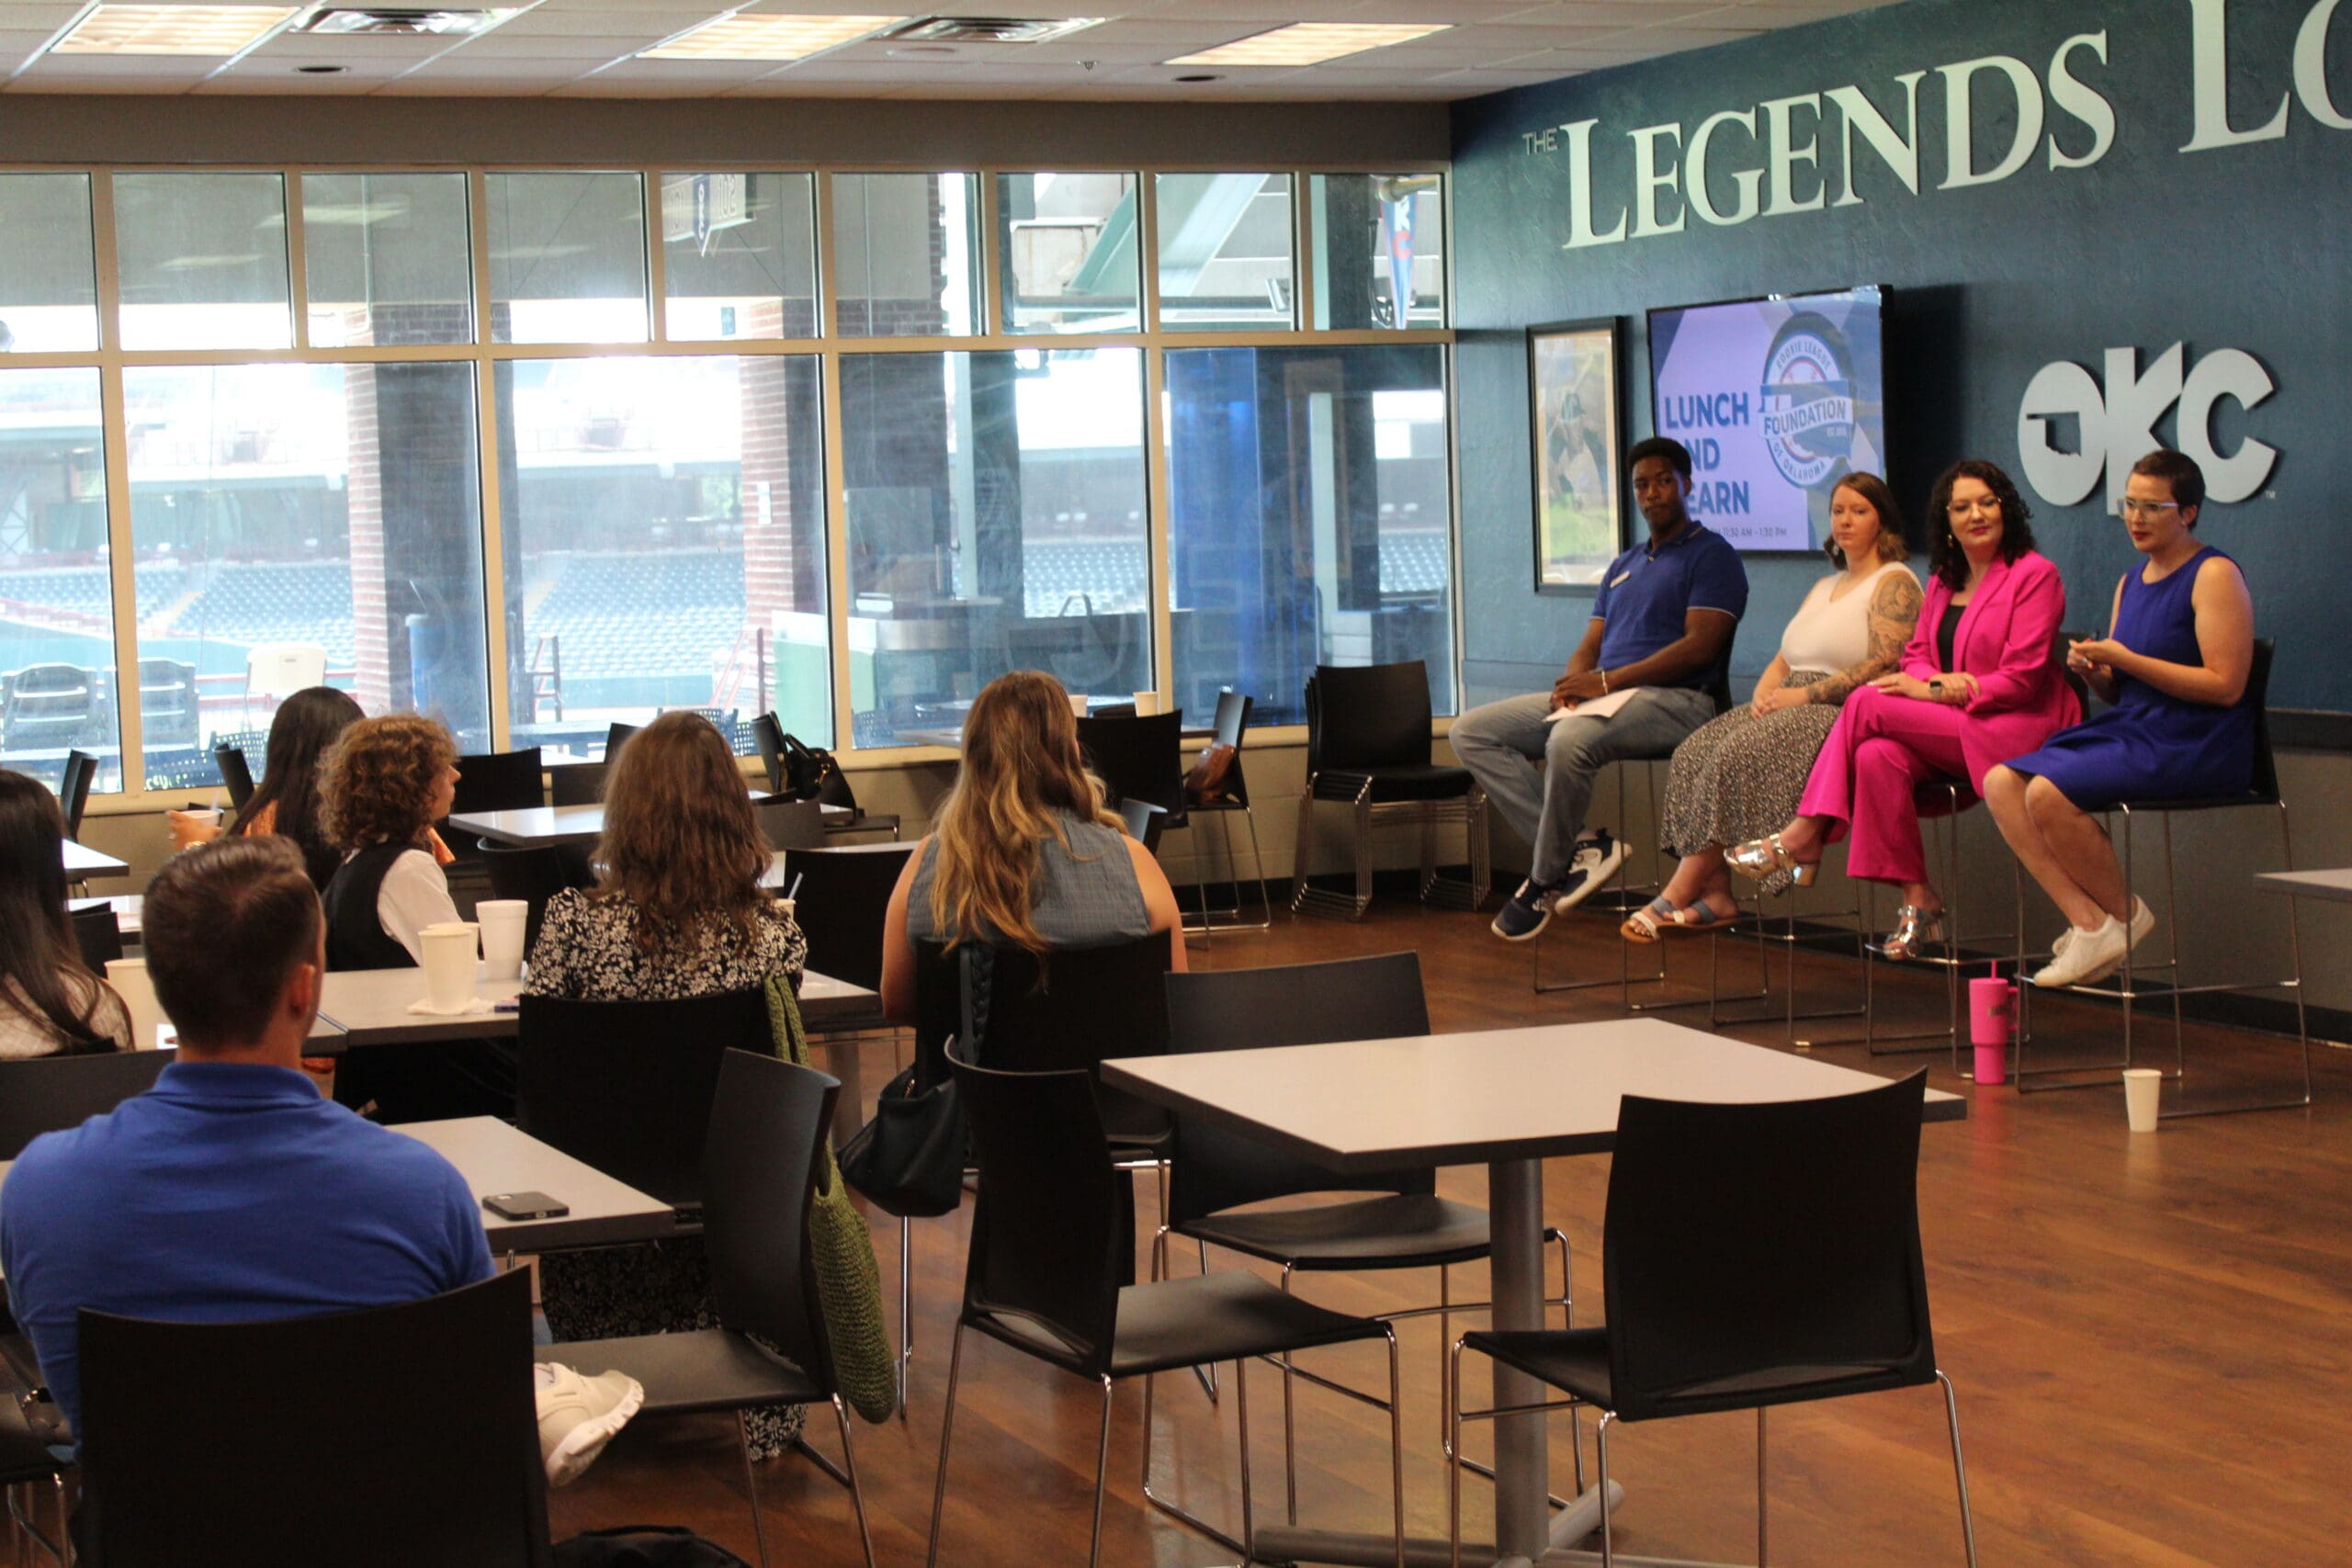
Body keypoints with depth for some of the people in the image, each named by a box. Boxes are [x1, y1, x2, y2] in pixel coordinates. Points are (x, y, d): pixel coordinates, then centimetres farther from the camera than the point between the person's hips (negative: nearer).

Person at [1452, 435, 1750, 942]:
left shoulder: (1711, 554, 1)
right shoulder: (1623, 567, 27)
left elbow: (1700, 646, -11)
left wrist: (1607, 681, -17)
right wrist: (1574, 682, -5)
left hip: (1673, 700, -9)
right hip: (1602, 697, 9)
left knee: (1570, 741, -39)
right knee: (1471, 731, -6)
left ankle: (1547, 879, -19)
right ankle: (1575, 846, -19)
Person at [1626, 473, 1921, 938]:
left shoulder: (1894, 584, -1)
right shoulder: (1825, 587, 27)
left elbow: (1883, 665, -15)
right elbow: (1784, 660, 21)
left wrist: (1802, 695, -17)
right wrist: (1764, 693, -2)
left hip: (1843, 712, -9)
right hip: (1793, 708, 9)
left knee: (1739, 755, -29)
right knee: (1696, 753, -16)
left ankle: (1676, 896, -26)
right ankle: (1715, 894, -24)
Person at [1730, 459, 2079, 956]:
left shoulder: (2034, 574, -5)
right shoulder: (1943, 580, 18)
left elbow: (2020, 679, -12)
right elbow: (1916, 653, 17)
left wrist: (1930, 691, -14)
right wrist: (1938, 680, -8)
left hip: (2013, 730, -7)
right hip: (1946, 730, 7)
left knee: (1868, 704, -20)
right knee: (1878, 757, -26)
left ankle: (1804, 838, -11)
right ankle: (1916, 898, -23)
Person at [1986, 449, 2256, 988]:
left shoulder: (2214, 575, -7)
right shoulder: (2130, 582, 18)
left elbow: (2225, 686, -17)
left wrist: (2124, 659, -16)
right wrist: (2093, 670, -3)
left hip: (2196, 747, -9)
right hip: (2130, 731, 9)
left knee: (2048, 793, -27)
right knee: (2001, 784, -11)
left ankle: (2125, 915, -6)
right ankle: (2089, 923, -17)